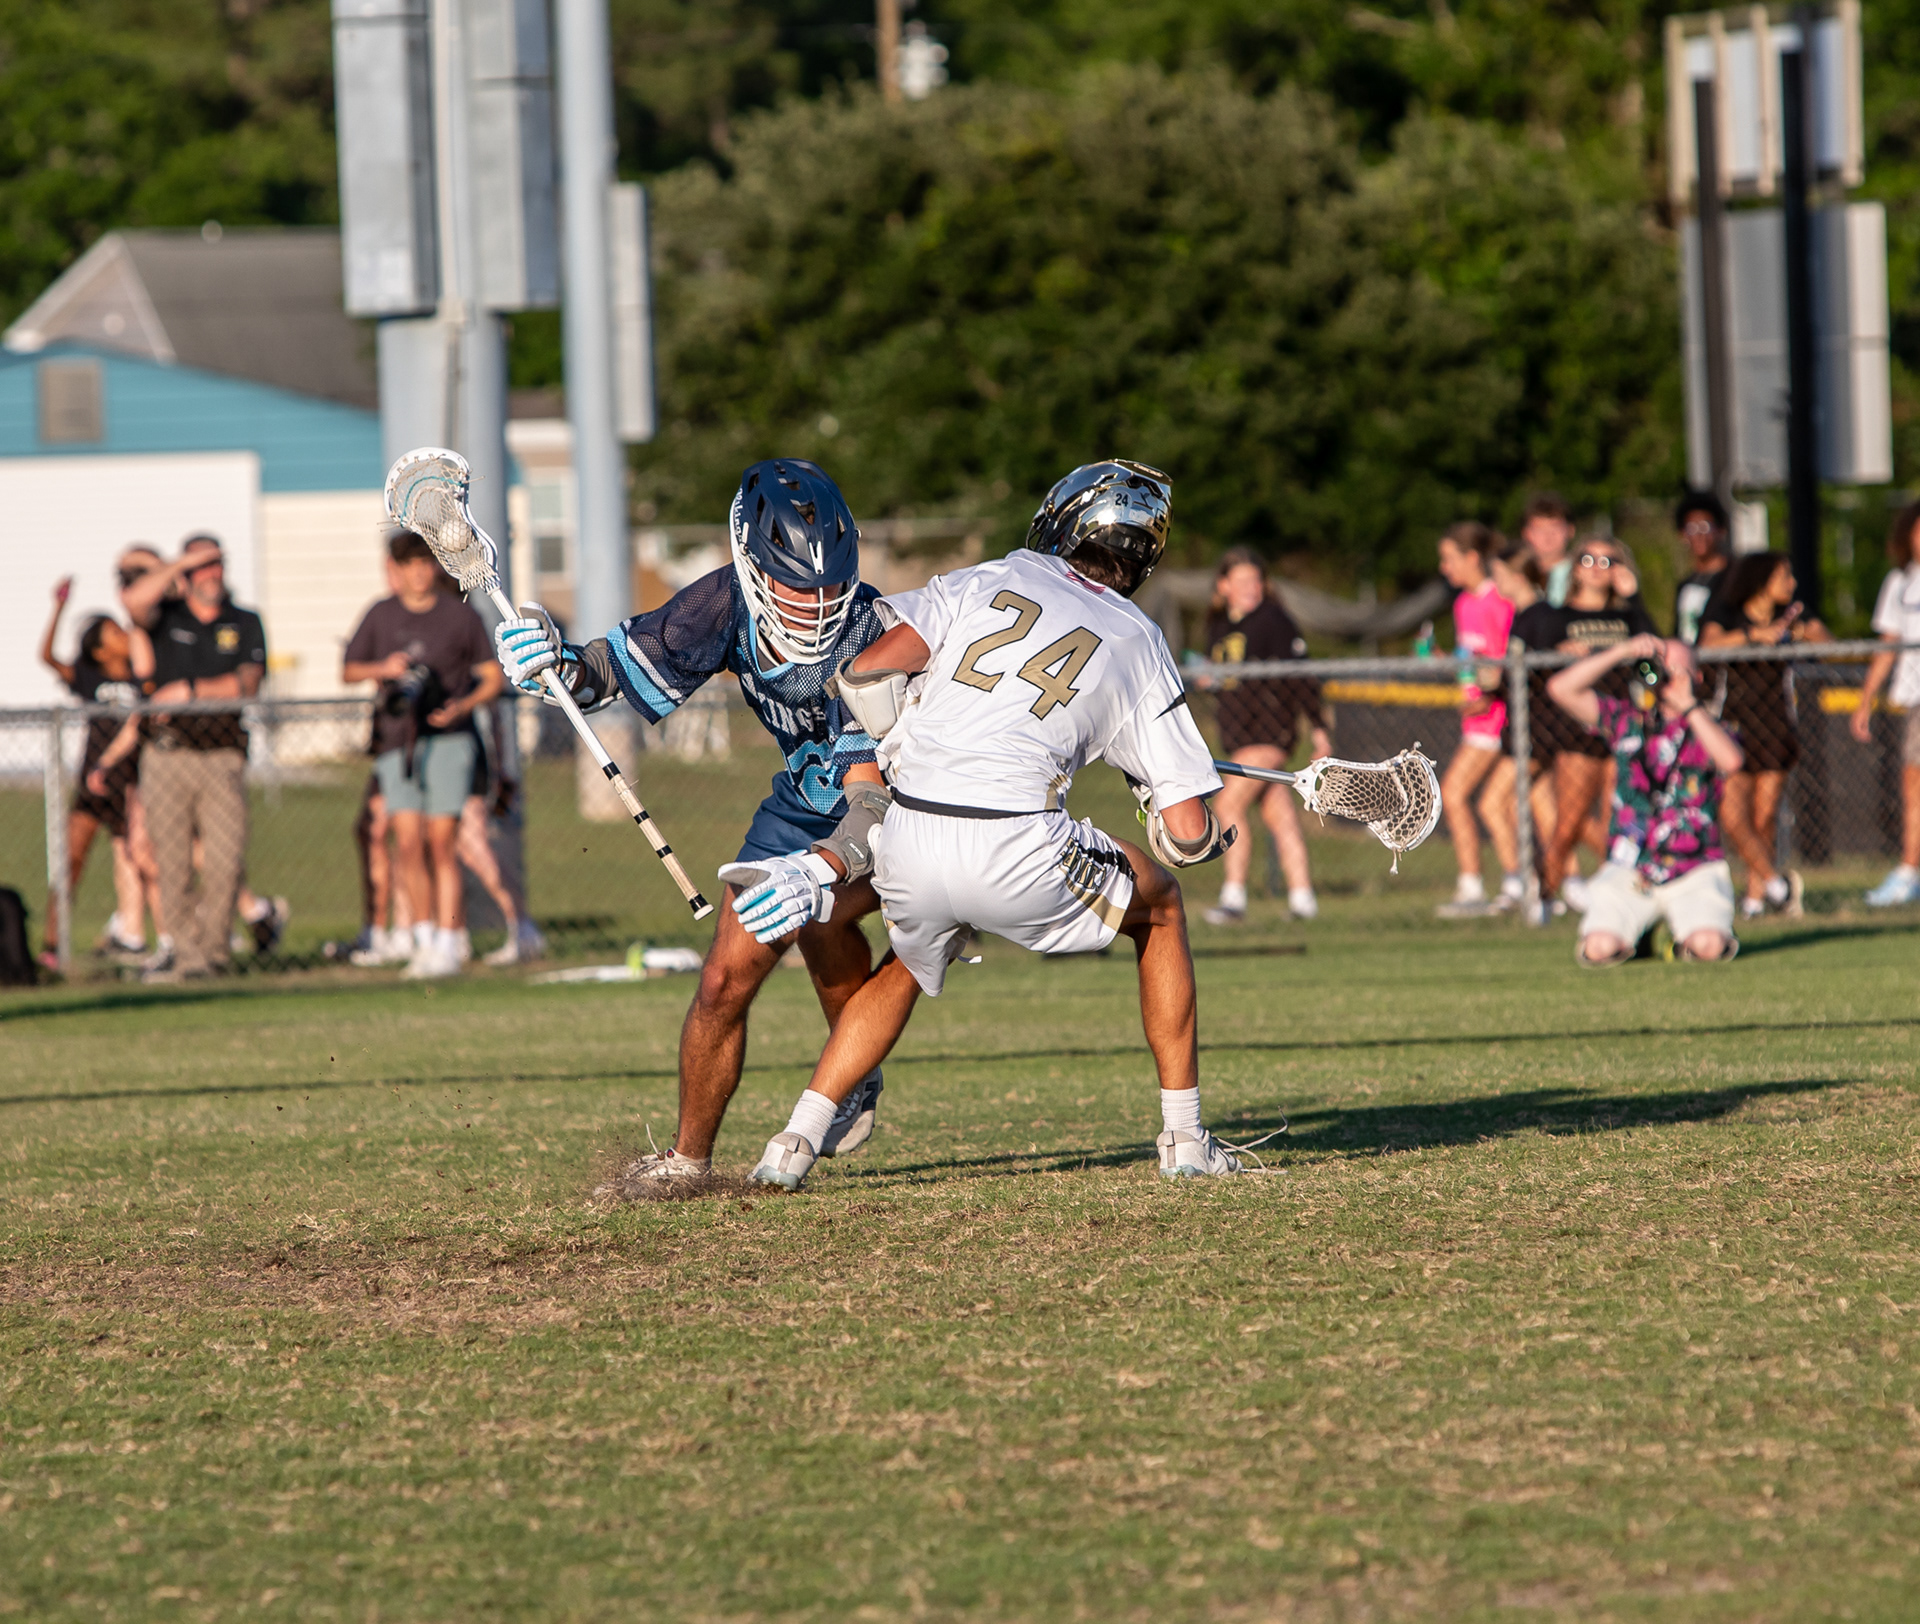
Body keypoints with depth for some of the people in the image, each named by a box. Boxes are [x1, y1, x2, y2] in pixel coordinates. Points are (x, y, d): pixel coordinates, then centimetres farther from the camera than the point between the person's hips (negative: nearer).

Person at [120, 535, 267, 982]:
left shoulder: (245, 624, 11)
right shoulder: (166, 618, 8)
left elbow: (247, 684, -2)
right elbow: (134, 599, -15)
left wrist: (191, 690, -10)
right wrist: (183, 562, -8)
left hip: (222, 756, 0)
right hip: (167, 756, 0)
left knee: (226, 861, -7)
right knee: (172, 865, -1)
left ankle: (209, 948, 7)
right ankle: (188, 955, 7)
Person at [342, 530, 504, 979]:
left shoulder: (461, 617, 5)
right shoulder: (380, 617, 11)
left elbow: (492, 679, 9)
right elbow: (348, 670, 14)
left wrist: (462, 706, -9)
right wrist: (382, 669, -6)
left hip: (449, 737, -2)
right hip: (396, 740, 2)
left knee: (440, 842, -7)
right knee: (408, 841, -7)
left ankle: (447, 945, -3)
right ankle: (424, 936, 8)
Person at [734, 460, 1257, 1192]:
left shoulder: (991, 581, 15)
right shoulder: (1140, 646, 13)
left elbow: (866, 673, 3)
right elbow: (1188, 832, 9)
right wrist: (1168, 842, 33)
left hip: (907, 843, 2)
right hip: (1019, 855, -2)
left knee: (907, 963, 34)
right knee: (1159, 904, 26)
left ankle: (796, 1140, 21)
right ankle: (1185, 1137, 24)